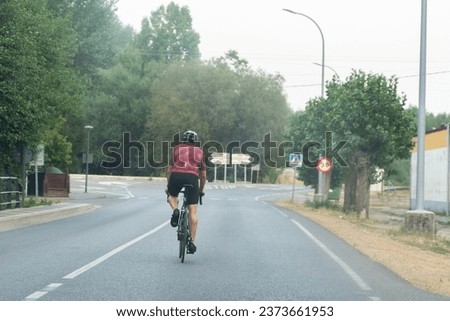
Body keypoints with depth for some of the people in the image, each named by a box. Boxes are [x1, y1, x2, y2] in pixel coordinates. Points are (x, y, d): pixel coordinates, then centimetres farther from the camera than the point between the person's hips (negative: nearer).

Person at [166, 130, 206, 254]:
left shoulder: (176, 149, 23)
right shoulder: (200, 152, 26)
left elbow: (169, 170, 23)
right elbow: (203, 175, 27)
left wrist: (168, 186, 32)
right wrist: (201, 190, 39)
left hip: (176, 175, 0)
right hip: (192, 177, 0)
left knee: (172, 196, 31)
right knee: (193, 211, 2)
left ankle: (175, 210, -2)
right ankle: (192, 241, -3)